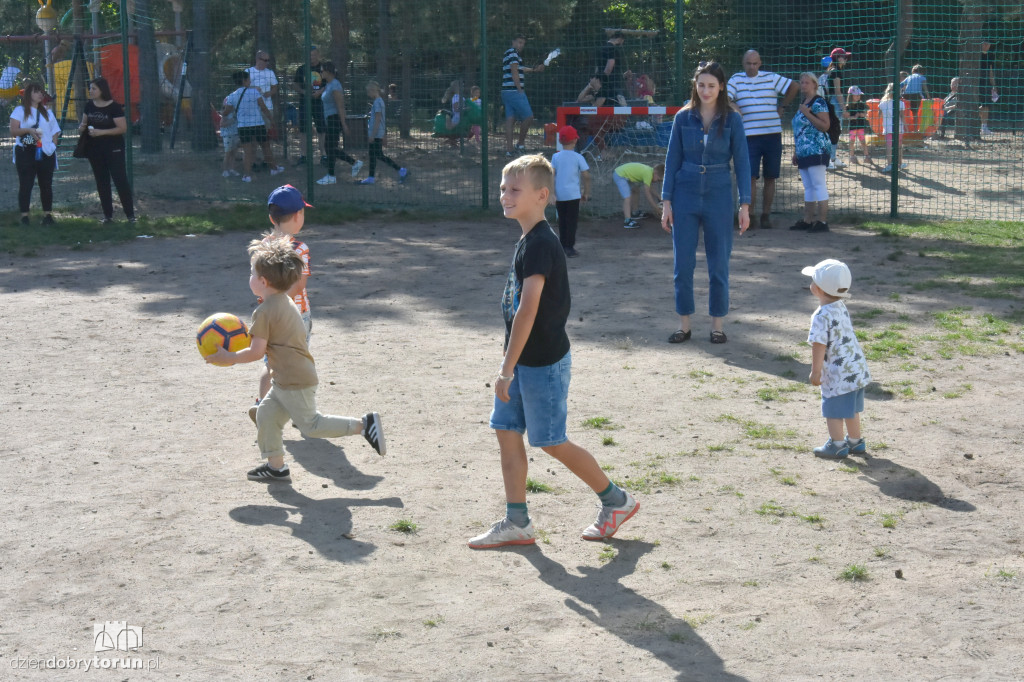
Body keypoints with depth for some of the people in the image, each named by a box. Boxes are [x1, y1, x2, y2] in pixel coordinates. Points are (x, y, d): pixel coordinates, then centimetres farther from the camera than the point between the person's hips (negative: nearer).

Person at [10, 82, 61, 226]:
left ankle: (47, 214, 10)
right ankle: (24, 215, 0)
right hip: (25, 153, -4)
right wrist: (28, 130, -21)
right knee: (25, 185, -3)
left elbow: (55, 130, 16)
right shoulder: (20, 110, 3)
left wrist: (53, 145, -1)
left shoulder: (46, 112, 16)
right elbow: (13, 131, -4)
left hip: (45, 153, 4)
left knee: (46, 184, 4)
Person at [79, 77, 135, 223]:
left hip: (113, 149, -6)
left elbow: (123, 128, -17)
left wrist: (101, 132, -23)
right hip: (95, 149, 6)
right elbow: (84, 123, 20)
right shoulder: (89, 106, 6)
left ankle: (130, 214, -1)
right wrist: (82, 127, -5)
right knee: (102, 183, 10)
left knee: (121, 181, -7)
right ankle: (107, 215, 18)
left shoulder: (114, 107, -12)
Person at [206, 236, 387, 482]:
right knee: (266, 414, 14)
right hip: (286, 380, 10)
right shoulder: (286, 302, 10)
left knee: (311, 425, -3)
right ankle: (276, 467, 19)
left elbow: (257, 352, -19)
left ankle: (363, 425, -6)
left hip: (294, 382, -10)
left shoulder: (263, 312, -19)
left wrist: (229, 358, -8)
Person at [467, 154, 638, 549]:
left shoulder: (540, 245, -21)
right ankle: (517, 523, 14)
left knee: (551, 442, 1)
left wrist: (507, 369, -27)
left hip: (543, 363, -9)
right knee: (506, 432, 8)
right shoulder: (528, 241, 10)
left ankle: (616, 501, 18)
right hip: (526, 361, 9)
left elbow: (528, 312, -27)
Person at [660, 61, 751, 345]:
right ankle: (684, 325, 13)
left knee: (719, 265, 4)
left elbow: (741, 162, 0)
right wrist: (666, 202, -1)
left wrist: (745, 205, -5)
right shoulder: (683, 117, 2)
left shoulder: (732, 119, -2)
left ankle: (717, 326, 15)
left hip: (719, 196, -1)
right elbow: (672, 159, 4)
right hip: (685, 196, 1)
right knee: (683, 263, 3)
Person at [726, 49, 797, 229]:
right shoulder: (736, 80, 6)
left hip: (773, 135, 2)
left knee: (770, 177, 6)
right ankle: (751, 216, -6)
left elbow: (793, 87, 17)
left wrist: (782, 107, 13)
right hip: (749, 136, -2)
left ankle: (766, 215, 14)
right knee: (750, 177, -10)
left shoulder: (771, 78, 8)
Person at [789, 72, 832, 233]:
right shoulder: (803, 103, 20)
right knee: (808, 187, 12)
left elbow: (825, 126, -16)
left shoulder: (818, 102, -8)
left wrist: (807, 113, -19)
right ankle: (807, 220, 17)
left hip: (816, 150, -10)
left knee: (819, 185, -10)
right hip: (804, 152, 10)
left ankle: (822, 221, -11)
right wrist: (796, 152, 23)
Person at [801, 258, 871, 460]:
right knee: (851, 408, 20)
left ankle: (837, 445, 14)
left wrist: (815, 372, -12)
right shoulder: (841, 308, 7)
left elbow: (819, 345, -21)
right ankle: (856, 442, 30)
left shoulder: (822, 316, -21)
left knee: (833, 411, 5)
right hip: (857, 369, 9)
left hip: (838, 374, -9)